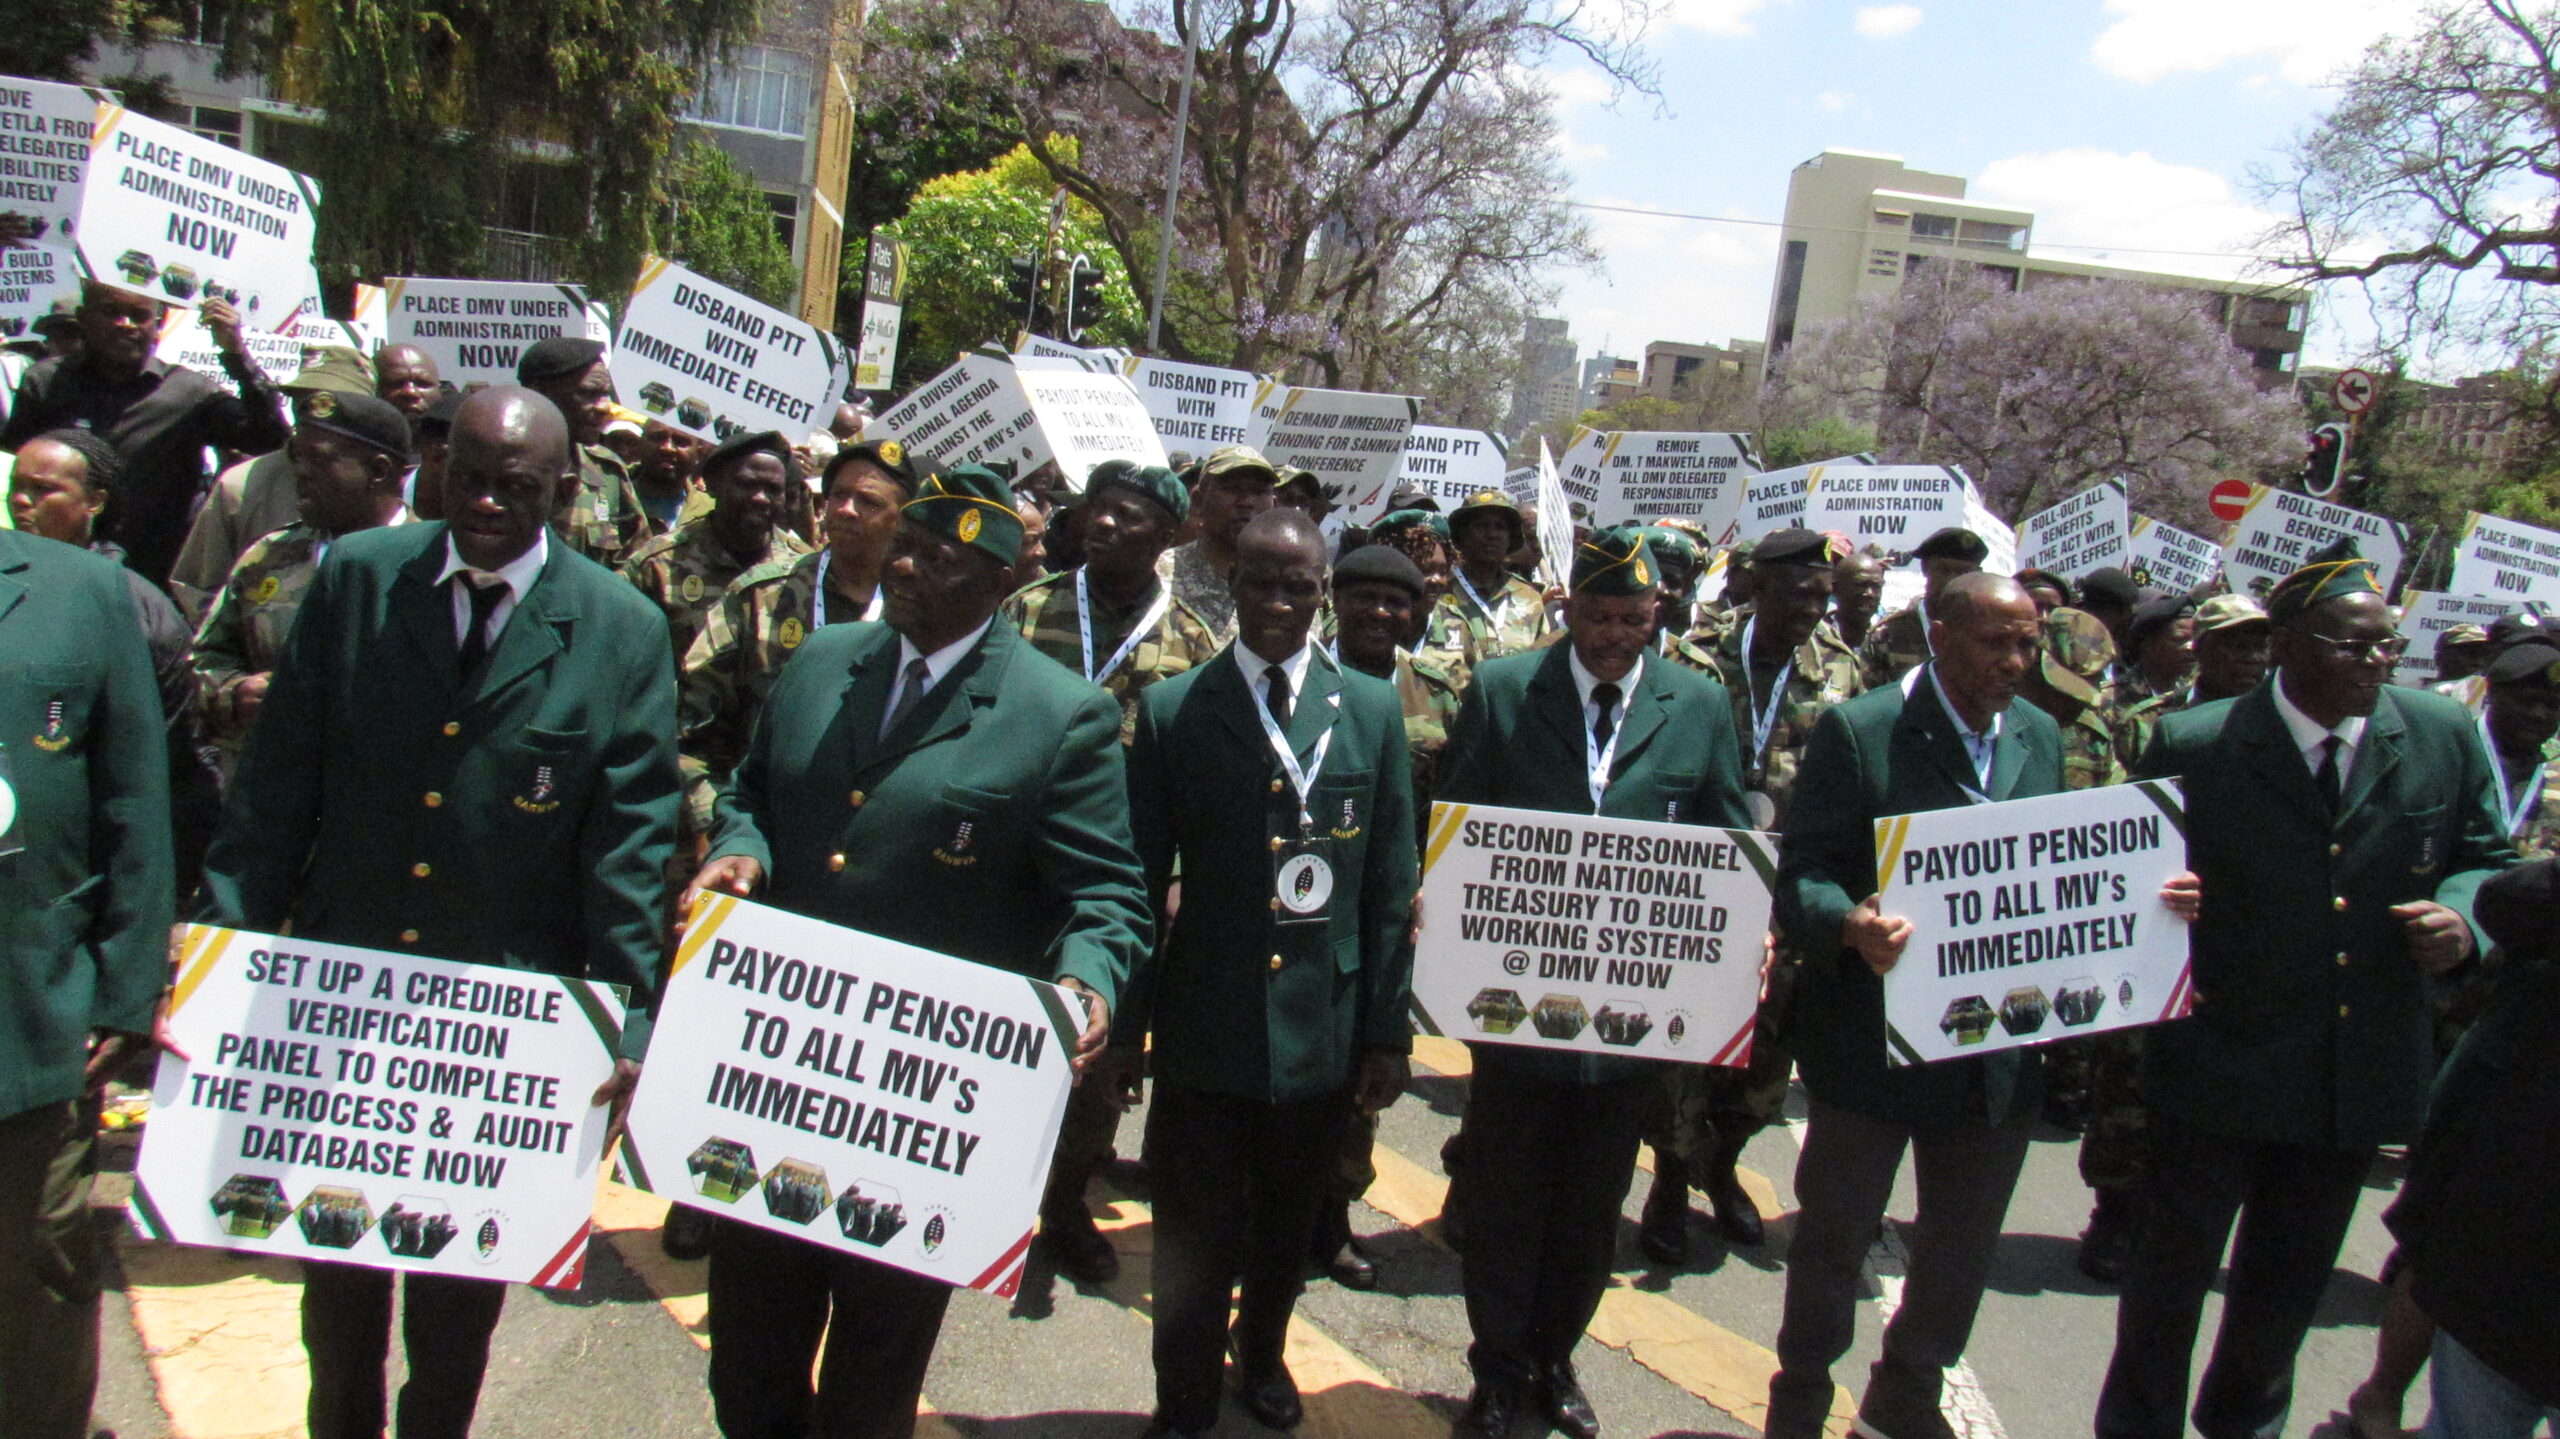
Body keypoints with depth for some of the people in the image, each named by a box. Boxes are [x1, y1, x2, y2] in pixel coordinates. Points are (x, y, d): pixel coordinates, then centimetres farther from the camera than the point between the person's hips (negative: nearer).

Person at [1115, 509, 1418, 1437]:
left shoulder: (1373, 709, 1)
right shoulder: (1171, 711, -4)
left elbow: (1393, 885, 3)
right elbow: (1142, 878, -1)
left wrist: (1387, 1029, 2)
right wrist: (1126, 1020, -1)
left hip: (1324, 1029, 2)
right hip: (1204, 1028, -2)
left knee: (1288, 1225, 20)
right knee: (1195, 1235, 7)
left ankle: (1263, 1355, 46)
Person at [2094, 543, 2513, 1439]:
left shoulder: (2444, 737, -3)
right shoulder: (2193, 746, -13)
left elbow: (2484, 861, 8)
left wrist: (2460, 914, -14)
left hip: (2363, 1074, 4)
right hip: (2219, 1062, -3)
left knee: (2288, 1290, 22)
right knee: (2171, 1274, 11)